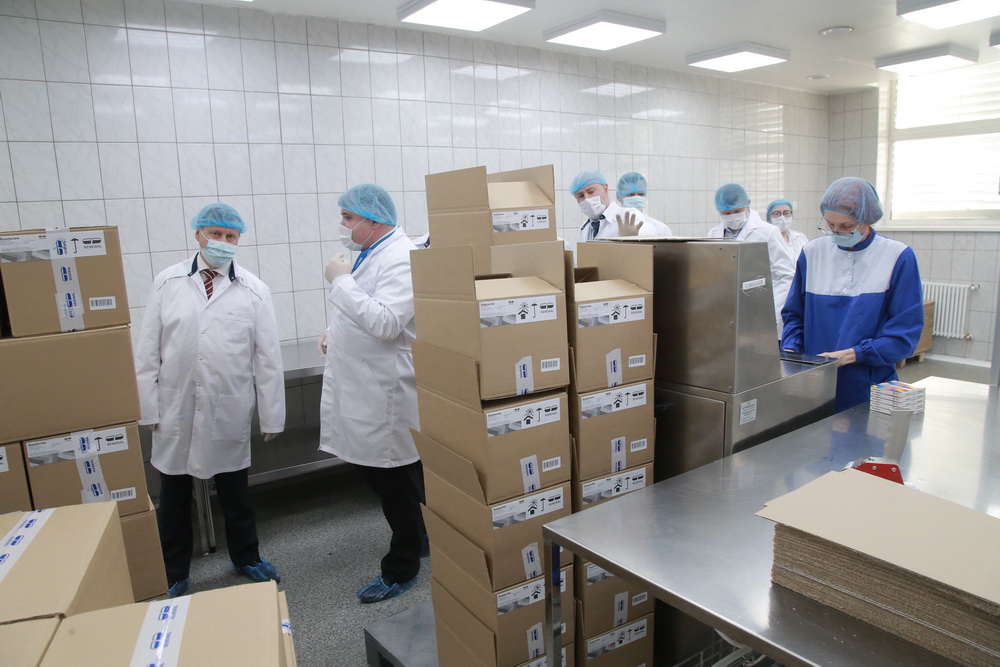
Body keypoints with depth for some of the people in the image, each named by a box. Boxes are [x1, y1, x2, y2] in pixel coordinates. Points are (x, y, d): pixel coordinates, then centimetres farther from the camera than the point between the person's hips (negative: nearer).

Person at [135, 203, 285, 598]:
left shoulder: (253, 290, -3)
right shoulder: (167, 283, 0)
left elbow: (268, 358, -2)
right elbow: (148, 350, 1)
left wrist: (272, 416, -2)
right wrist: (148, 407, -2)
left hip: (229, 412, -1)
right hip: (176, 408, 1)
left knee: (235, 491, 15)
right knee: (174, 496, 13)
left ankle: (246, 558, 36)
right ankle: (174, 575, 32)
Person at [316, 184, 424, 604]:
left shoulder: (400, 258, -18)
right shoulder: (370, 253, 13)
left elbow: (385, 323, -28)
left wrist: (341, 281, -23)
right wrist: (335, 331, 10)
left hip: (384, 392, -10)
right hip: (361, 388, 10)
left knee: (394, 481, 5)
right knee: (370, 468, 21)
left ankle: (400, 569, 23)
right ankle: (416, 535, 42)